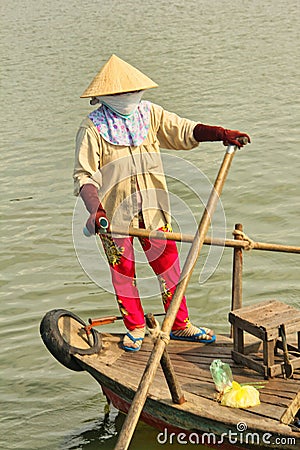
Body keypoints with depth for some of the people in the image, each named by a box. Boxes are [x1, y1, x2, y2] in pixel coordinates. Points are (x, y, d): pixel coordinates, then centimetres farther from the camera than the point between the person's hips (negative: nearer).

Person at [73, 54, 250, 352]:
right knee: (123, 272, 8)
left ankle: (180, 325, 23)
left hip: (152, 208, 3)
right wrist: (95, 210, -29)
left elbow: (185, 131, -2)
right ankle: (135, 328, 27)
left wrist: (222, 133, -18)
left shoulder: (150, 114, 3)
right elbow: (84, 176, -14)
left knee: (168, 265, 8)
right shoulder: (92, 128, -10)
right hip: (114, 213, -3)